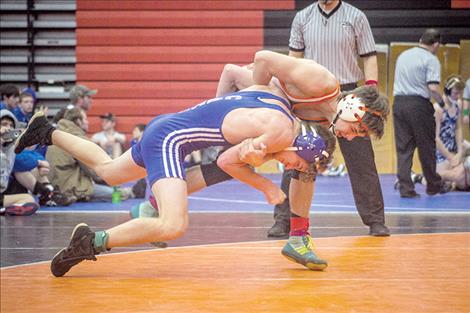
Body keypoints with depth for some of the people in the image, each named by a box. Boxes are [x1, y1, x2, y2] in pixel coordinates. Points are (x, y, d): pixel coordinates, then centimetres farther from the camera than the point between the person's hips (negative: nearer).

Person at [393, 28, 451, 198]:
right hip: (418, 104, -5)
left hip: (399, 102, 5)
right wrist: (441, 102, 0)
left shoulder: (403, 55, 15)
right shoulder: (431, 59, -6)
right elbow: (433, 88, -16)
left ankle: (405, 188, 3)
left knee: (403, 148, 7)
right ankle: (433, 185, 21)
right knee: (426, 147, 9)